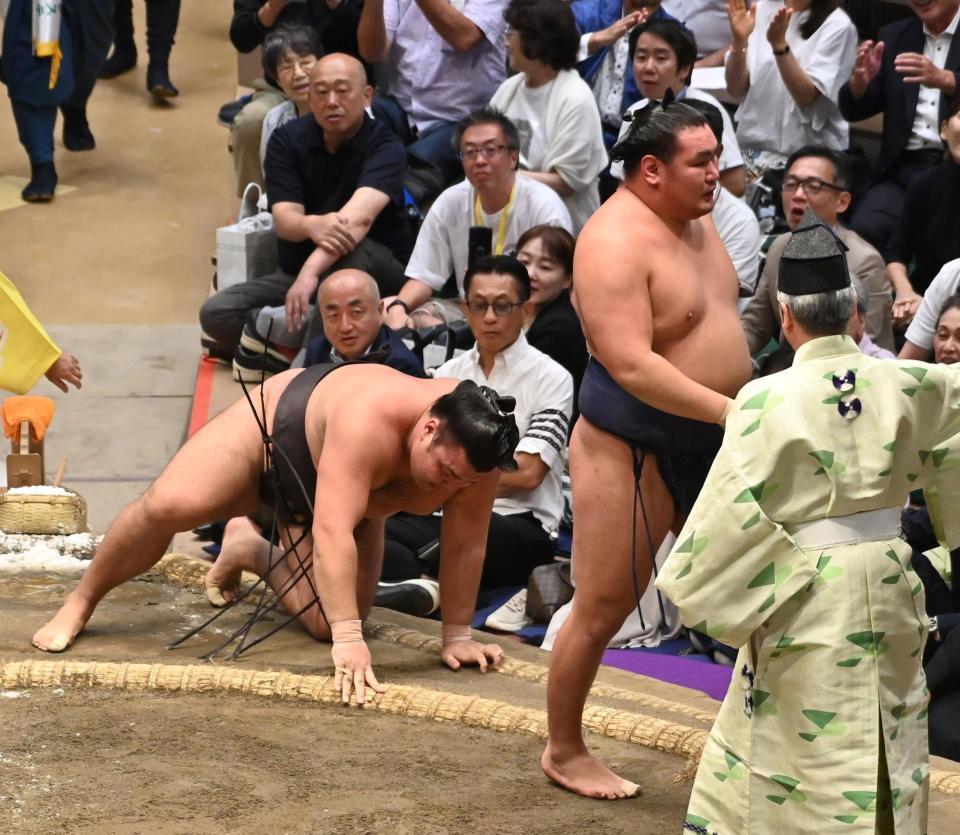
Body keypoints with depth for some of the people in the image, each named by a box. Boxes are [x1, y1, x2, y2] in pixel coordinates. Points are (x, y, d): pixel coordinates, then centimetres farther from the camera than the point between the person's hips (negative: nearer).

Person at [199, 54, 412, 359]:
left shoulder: (384, 147, -17)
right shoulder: (287, 140, -6)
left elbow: (358, 217, -35)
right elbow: (284, 219, -17)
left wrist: (311, 271, -52)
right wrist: (312, 225, -43)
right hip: (297, 269, 4)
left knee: (350, 252, -39)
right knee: (216, 312, -17)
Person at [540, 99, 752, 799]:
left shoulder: (695, 217, 7)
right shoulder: (616, 242, -22)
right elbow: (631, 365, -31)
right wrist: (730, 410, -32)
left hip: (713, 443, 9)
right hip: (634, 447, -9)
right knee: (603, 610, 1)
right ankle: (564, 752, 18)